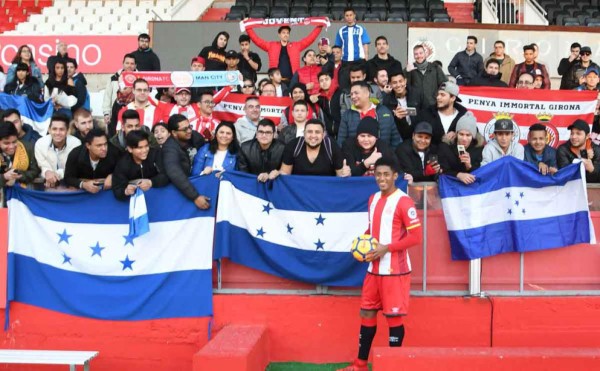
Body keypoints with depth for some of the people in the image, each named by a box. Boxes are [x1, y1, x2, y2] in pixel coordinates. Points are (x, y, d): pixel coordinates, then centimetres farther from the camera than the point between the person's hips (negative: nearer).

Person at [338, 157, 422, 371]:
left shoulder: (403, 201, -13)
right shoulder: (373, 199, 12)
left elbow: (416, 237, -16)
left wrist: (386, 248, -20)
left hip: (395, 270, -8)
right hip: (374, 269, 8)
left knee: (394, 316, 0)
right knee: (367, 313, 12)